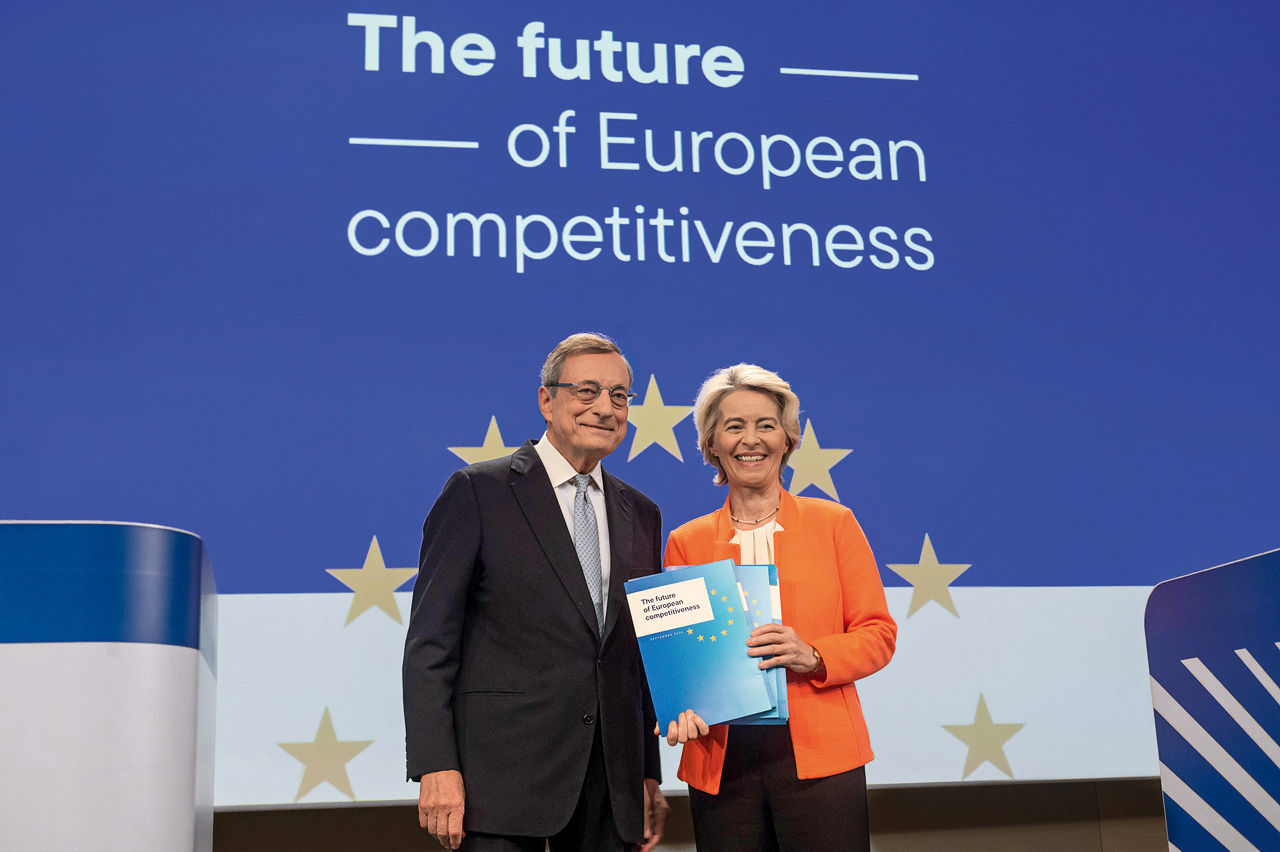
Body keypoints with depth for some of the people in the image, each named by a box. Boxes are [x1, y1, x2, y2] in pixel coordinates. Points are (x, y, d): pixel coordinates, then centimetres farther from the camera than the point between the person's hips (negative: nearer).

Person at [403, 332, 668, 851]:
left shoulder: (640, 514, 15)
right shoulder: (477, 492, -2)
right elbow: (430, 641, -6)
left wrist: (650, 775, 12)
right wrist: (436, 767, -14)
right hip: (503, 773, -5)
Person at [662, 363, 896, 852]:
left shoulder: (832, 523, 6)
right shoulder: (685, 543, 9)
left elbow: (878, 634, 5)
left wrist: (813, 656, -13)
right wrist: (680, 707, -9)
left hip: (819, 758, -1)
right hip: (721, 765, 1)